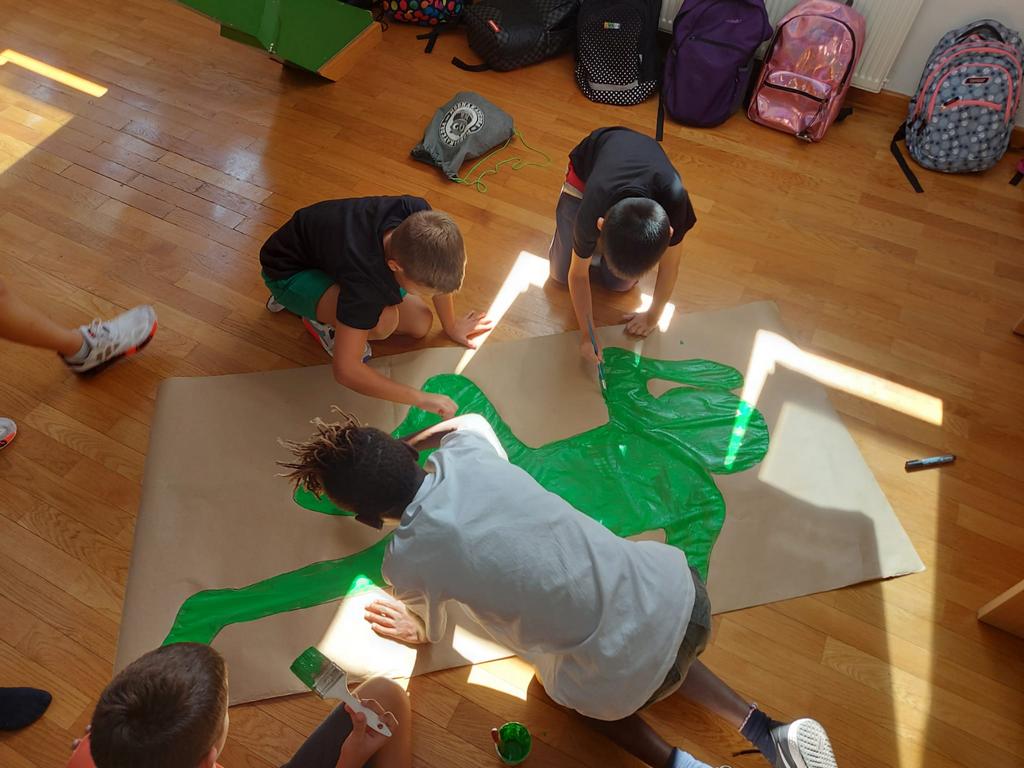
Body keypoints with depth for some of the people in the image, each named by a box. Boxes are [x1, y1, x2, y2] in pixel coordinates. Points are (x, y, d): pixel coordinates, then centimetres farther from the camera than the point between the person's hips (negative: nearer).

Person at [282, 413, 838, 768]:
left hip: (624, 681, -4)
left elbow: (433, 632, 13)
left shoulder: (407, 560, -11)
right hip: (679, 590, 4)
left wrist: (416, 631, 35)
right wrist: (399, 448, 34)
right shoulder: (466, 451, -3)